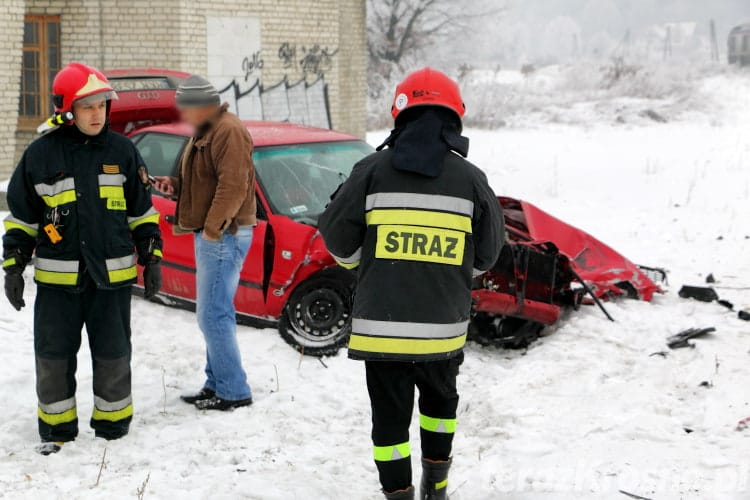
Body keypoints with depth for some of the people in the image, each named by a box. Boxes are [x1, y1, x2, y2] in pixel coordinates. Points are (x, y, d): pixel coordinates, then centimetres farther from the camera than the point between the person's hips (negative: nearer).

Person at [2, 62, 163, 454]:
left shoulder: (121, 150, 2)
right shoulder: (40, 154, -2)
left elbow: (142, 211, 10)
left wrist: (152, 259, 6)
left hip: (112, 275, 1)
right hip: (57, 277, 0)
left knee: (113, 356, 8)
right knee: (54, 356, 6)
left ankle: (112, 423, 24)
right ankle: (56, 426, 22)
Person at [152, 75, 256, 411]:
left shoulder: (228, 132, -16)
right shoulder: (204, 132, 18)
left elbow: (233, 186, -24)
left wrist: (212, 227, -22)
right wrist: (174, 185, 8)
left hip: (224, 236, -11)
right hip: (209, 235, 11)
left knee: (213, 315, -10)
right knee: (216, 314, 15)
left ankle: (234, 392, -4)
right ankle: (217, 384, 23)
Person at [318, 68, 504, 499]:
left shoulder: (374, 170, -6)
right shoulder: (471, 178, -2)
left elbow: (338, 237, -1)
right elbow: (487, 253, 5)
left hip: (381, 323, -2)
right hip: (443, 326, 2)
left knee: (391, 416, 9)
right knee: (440, 401, 26)